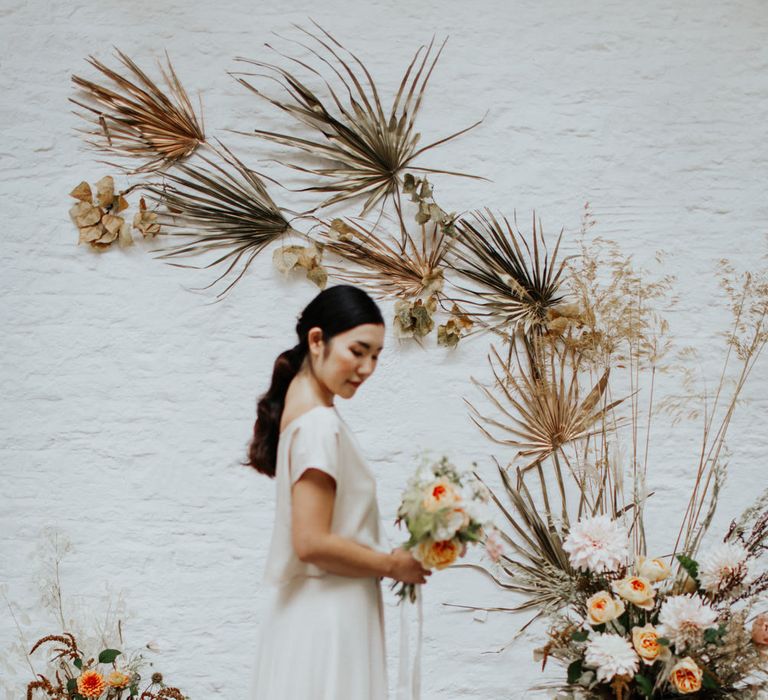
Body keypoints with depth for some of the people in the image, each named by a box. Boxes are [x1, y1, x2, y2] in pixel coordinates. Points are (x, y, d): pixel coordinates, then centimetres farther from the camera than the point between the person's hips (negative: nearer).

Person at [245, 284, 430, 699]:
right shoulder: (320, 424, -17)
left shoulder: (304, 411, 11)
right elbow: (312, 543, -22)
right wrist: (393, 565, -10)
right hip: (327, 620, -9)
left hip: (316, 613, 9)